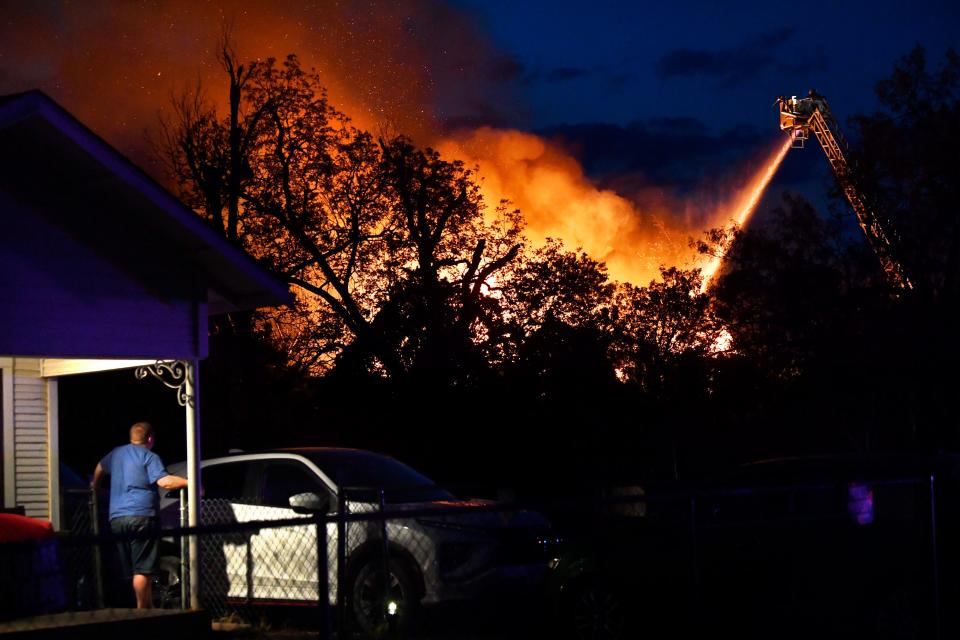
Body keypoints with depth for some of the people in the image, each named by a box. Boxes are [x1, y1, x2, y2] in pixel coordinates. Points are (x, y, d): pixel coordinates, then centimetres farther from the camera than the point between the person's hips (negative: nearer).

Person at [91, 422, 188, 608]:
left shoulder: (116, 453, 20)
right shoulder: (149, 457, -3)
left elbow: (100, 467, 40)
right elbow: (164, 482, -17)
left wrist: (95, 485, 58)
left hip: (116, 518, 7)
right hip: (141, 516, -7)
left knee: (132, 570, 10)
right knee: (143, 570, -7)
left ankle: (147, 608, 13)